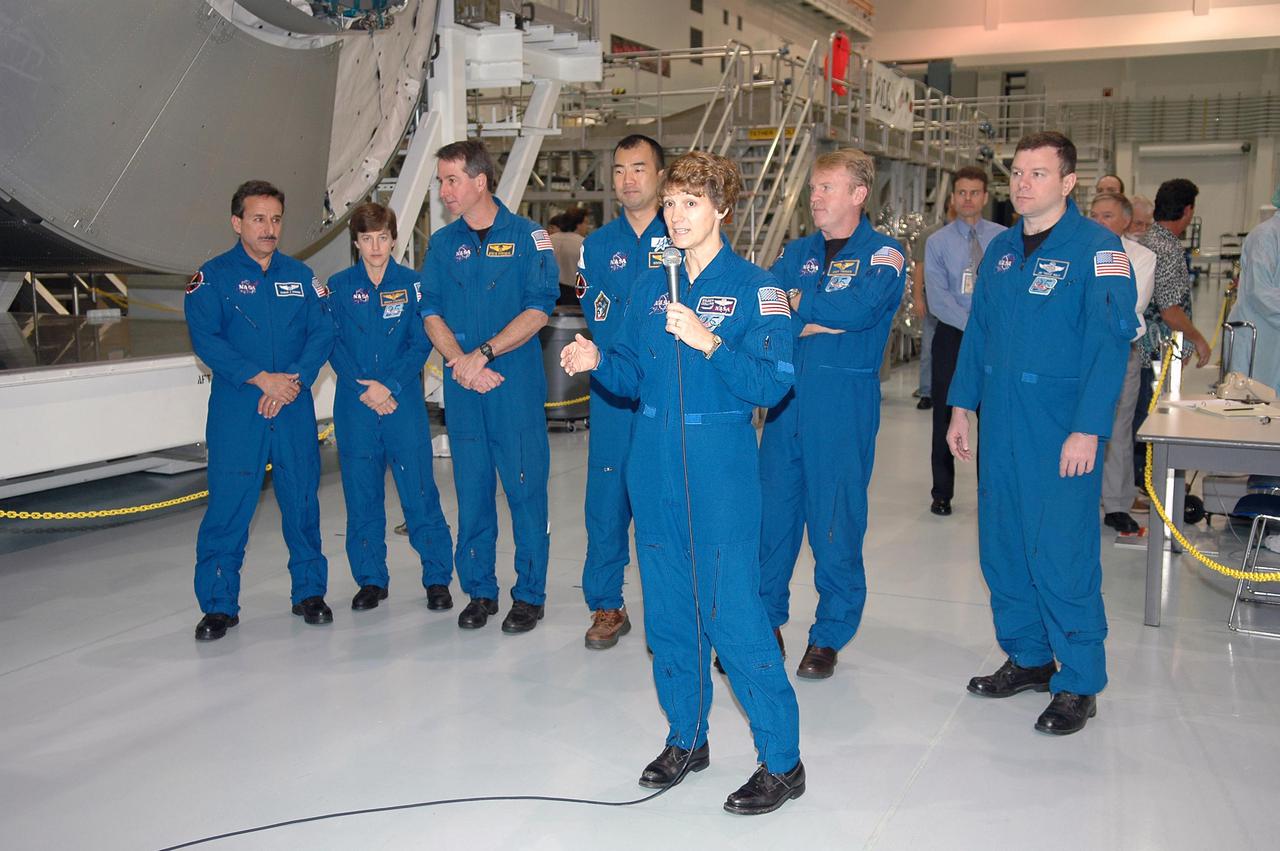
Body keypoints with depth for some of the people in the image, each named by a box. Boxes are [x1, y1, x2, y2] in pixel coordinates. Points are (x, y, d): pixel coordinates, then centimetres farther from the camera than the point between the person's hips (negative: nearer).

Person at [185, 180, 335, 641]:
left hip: (295, 409, 3)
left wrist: (294, 380, -12)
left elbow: (322, 333, 4)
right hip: (235, 411, -3)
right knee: (228, 504, -3)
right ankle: (219, 603, 7)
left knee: (302, 499, 7)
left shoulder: (300, 275, 12)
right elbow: (205, 339, -8)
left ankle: (309, 590, 20)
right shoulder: (213, 276, 2)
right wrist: (261, 378, -16)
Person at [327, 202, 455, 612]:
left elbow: (421, 343, -2)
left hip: (404, 404, -2)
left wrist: (390, 386, -13)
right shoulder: (338, 287, 6)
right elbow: (334, 346, 3)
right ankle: (370, 579, 20)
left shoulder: (412, 284, 2)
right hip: (354, 406, 2)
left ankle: (438, 578, 9)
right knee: (361, 494, 8)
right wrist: (365, 391, -9)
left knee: (419, 492, -3)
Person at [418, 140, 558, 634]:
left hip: (518, 388, -3)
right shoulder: (443, 243, 11)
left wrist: (483, 353, -15)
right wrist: (460, 361, -11)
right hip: (463, 390, 4)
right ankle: (479, 591, 21)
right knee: (471, 492, 9)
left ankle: (529, 594, 12)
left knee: (525, 490, 0)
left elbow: (538, 310, -8)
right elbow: (431, 314, 6)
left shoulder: (527, 236, 0)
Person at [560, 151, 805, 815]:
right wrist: (597, 361, -5)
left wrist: (709, 342, -26)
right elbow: (634, 375, 15)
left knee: (732, 613, -7)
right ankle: (686, 739, 30)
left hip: (719, 471, -6)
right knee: (668, 610, 13)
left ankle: (782, 761, 7)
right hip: (654, 467, 6)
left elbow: (772, 384, -14)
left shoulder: (754, 287, -6)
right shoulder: (651, 286, 11)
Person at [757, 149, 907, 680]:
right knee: (772, 510, 8)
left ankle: (829, 636, 17)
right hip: (788, 396, 5)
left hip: (844, 403, -4)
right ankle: (764, 618, 22)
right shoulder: (798, 251, 14)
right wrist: (821, 319, -14)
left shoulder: (883, 254, -2)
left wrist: (796, 301, -8)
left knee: (835, 521, 3)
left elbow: (858, 307, -20)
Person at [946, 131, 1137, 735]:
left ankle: (1080, 685, 12)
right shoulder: (1001, 249, 12)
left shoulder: (1097, 247, -8)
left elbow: (1111, 341, -14)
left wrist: (1087, 430, -19)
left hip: (1061, 430, -6)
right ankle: (1027, 658, 29)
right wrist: (961, 407, 12)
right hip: (1000, 423, 7)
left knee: (1062, 556, -3)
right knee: (1002, 546, 12)